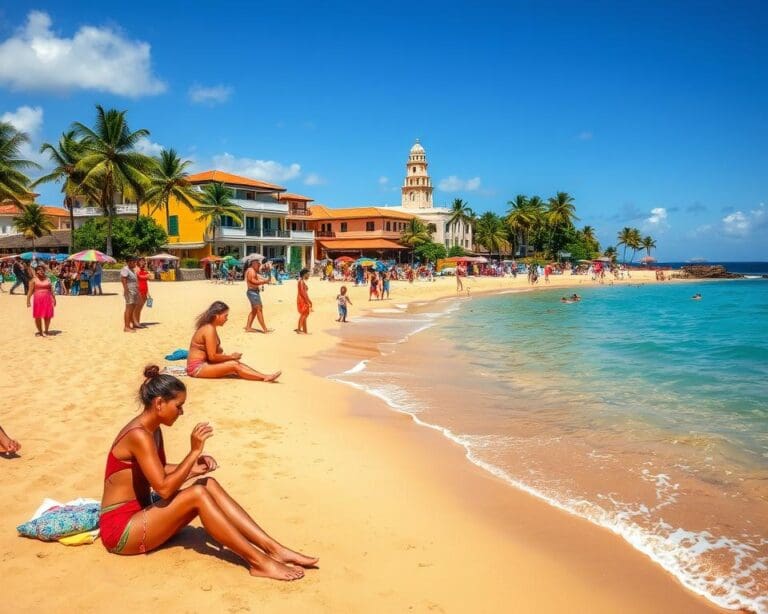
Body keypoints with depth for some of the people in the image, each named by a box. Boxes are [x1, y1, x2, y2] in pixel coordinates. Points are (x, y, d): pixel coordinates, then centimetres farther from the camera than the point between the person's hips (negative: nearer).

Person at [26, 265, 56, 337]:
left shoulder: (48, 280, 12)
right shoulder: (34, 280, 3)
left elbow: (51, 290, 14)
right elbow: (30, 291, -1)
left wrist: (54, 299, 11)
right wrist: (28, 301, -7)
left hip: (47, 300, 2)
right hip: (38, 300, -2)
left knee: (47, 316, 0)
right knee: (37, 316, -1)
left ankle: (46, 331, 13)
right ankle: (40, 331, 13)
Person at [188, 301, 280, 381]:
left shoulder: (210, 327, 11)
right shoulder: (210, 330, -19)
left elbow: (215, 351, 14)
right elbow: (212, 356, -22)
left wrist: (230, 356, -3)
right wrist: (231, 356, -9)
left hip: (203, 363, 9)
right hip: (197, 368, -9)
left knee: (236, 362, -4)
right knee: (234, 365, -18)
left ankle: (265, 376, -13)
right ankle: (265, 378, -18)